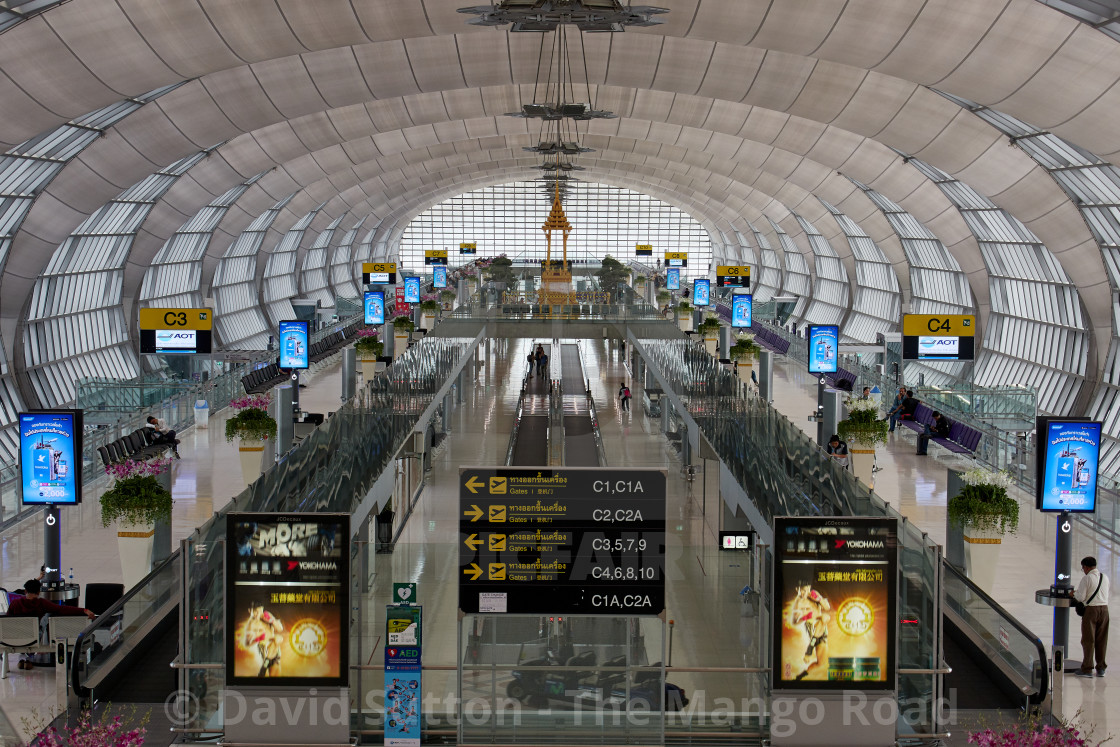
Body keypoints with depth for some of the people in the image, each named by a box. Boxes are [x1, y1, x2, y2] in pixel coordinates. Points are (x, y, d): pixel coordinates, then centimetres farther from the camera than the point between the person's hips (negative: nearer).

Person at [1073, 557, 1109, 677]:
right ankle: (1101, 668, 16)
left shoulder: (1086, 578, -11)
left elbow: (1081, 597, -14)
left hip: (1091, 609, -6)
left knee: (1088, 640, 2)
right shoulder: (1105, 577, 9)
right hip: (1104, 608, 6)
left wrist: (1074, 594, 8)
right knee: (1102, 639, 12)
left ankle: (1087, 669, 5)